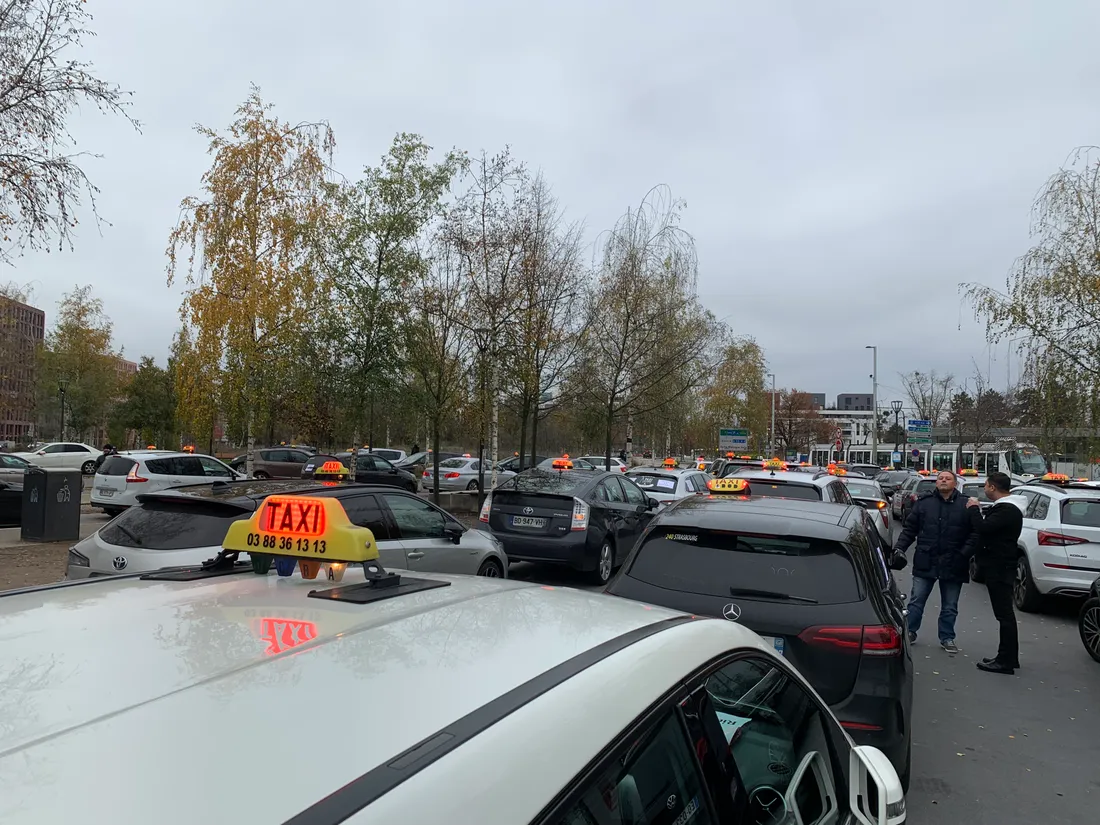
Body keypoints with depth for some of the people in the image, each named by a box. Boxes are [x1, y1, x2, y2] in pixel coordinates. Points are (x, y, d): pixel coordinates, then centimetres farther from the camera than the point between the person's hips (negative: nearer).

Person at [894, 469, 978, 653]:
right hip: (925, 562, 1)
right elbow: (909, 529, 5)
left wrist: (965, 553, -16)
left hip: (953, 565, 0)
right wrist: (900, 547, -6)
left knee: (950, 606, 12)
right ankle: (910, 631, 21)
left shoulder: (966, 506, -1)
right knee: (916, 601, 8)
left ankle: (947, 638, 25)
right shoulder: (923, 503, 3)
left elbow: (975, 533, -4)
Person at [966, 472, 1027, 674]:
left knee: (1004, 614, -6)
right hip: (998, 566, 11)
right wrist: (977, 510, 5)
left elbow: (983, 528, -29)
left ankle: (1005, 661, -1)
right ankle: (1008, 657, 25)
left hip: (999, 569, -11)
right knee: (1005, 614, 16)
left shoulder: (1007, 511, -20)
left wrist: (974, 509, -13)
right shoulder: (1006, 507, 15)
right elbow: (987, 526, 20)